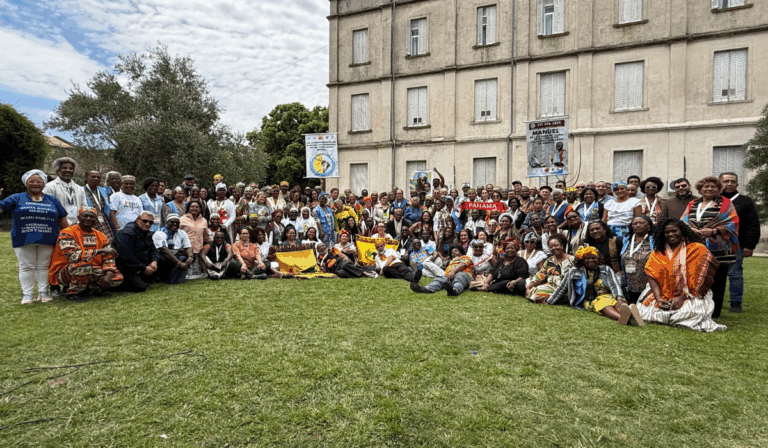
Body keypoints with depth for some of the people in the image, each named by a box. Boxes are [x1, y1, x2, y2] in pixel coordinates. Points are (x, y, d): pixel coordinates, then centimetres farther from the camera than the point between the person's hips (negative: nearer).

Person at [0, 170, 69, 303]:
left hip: (47, 241, 1)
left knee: (44, 266, 6)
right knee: (26, 267, 3)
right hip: (24, 241, -1)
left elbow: (62, 220, 14)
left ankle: (44, 293, 14)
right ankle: (27, 294, 11)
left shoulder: (52, 200, 13)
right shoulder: (17, 198, 10)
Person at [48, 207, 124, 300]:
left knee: (118, 278, -12)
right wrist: (100, 251, -30)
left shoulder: (100, 236, 7)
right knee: (84, 265, -38)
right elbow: (72, 255, -27)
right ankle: (72, 292, -12)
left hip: (91, 273, 6)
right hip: (63, 274, -5)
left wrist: (108, 275, -16)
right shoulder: (68, 233, -10)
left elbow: (109, 259, 3)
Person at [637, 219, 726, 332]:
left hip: (689, 297, -3)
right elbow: (652, 276, -1)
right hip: (663, 296, 4)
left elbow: (698, 279, -7)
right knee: (644, 308, -18)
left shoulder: (698, 249, 0)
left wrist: (682, 298, -17)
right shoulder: (658, 252, 10)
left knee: (692, 311, -33)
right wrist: (658, 298, -16)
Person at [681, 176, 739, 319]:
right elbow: (683, 223, 12)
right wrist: (692, 231, -8)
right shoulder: (692, 205, 18)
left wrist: (713, 231, -14)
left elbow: (732, 224, -1)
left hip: (717, 252, -3)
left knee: (715, 283, -3)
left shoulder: (725, 204, 8)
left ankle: (713, 315, 6)